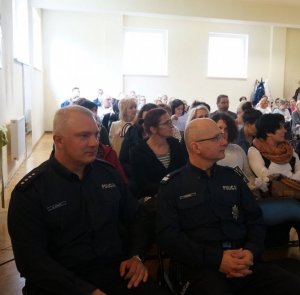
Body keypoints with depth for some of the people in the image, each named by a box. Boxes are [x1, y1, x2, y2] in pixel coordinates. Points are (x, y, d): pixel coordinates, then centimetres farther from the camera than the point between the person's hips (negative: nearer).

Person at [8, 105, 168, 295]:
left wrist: (135, 255, 1)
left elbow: (136, 217, 17)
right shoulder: (30, 191, -7)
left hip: (115, 270, 4)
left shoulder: (108, 173, 6)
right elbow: (32, 260, -12)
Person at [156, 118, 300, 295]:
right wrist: (216, 259, -16)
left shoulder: (232, 176, 15)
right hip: (201, 267, -4)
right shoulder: (172, 185, 2)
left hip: (243, 262, 4)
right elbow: (168, 235, -7)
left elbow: (255, 219, 13)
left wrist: (251, 251, -8)